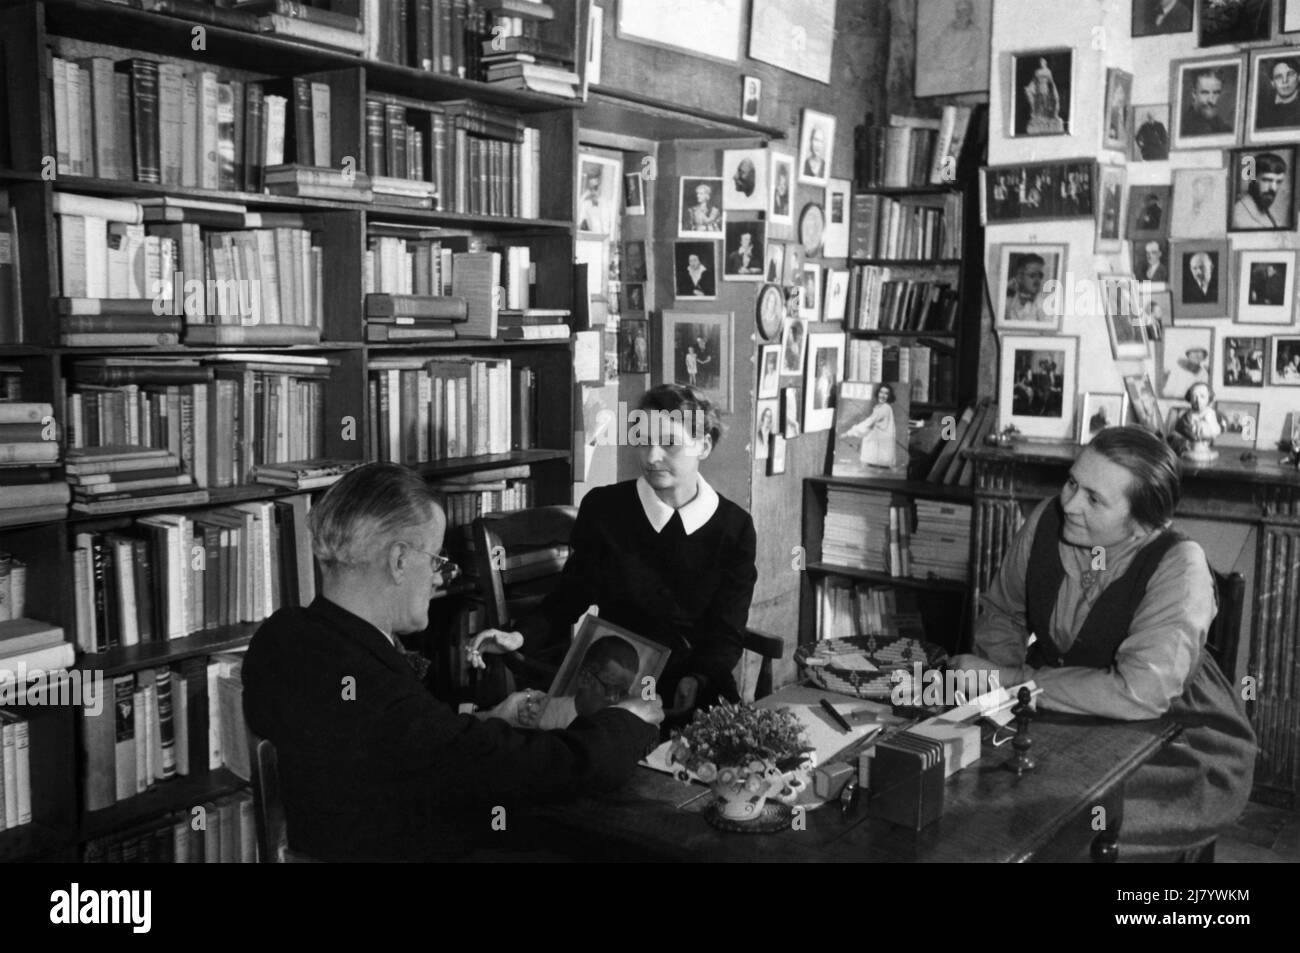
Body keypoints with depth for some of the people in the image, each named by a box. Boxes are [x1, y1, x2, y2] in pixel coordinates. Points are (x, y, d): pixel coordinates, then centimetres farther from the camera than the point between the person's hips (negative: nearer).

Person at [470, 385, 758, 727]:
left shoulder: (735, 528, -1)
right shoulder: (603, 507, -2)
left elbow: (726, 632, -2)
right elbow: (572, 593, 8)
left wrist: (695, 681, -23)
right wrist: (522, 636, -10)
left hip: (700, 681, 1)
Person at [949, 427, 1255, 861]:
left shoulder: (1178, 566, -25)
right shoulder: (1047, 521, -11)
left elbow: (1140, 694, -34)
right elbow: (1002, 613, 6)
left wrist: (1015, 680, -28)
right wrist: (996, 673, -13)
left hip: (1179, 749, -5)